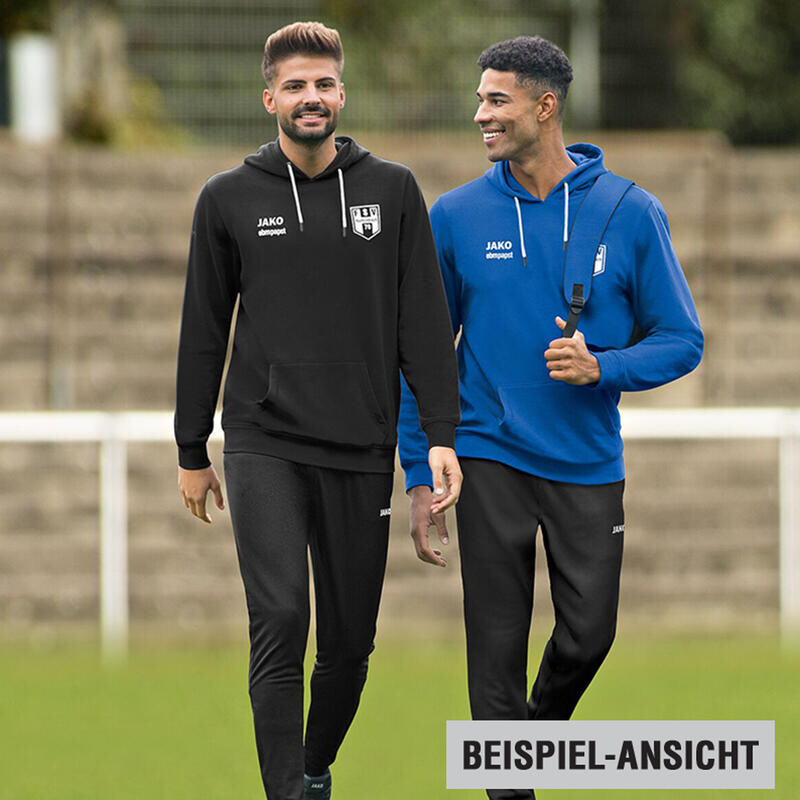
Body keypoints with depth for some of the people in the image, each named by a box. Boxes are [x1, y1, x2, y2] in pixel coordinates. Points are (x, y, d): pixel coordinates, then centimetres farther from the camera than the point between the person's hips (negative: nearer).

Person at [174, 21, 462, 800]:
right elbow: (203, 330, 10)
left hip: (361, 451, 1)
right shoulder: (229, 199, 4)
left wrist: (441, 435, -4)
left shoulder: (392, 190, 5)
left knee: (348, 639, 7)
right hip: (263, 448, -1)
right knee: (279, 621, -16)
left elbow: (425, 323, 3)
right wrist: (192, 451, 10)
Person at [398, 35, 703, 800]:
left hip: (589, 464, 0)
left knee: (588, 632, 2)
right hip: (490, 458, 0)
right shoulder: (456, 217, 0)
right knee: (498, 647, -2)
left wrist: (601, 367, -17)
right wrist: (418, 476, 1)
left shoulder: (630, 213, -3)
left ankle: (541, 726, 32)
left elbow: (681, 340, 2)